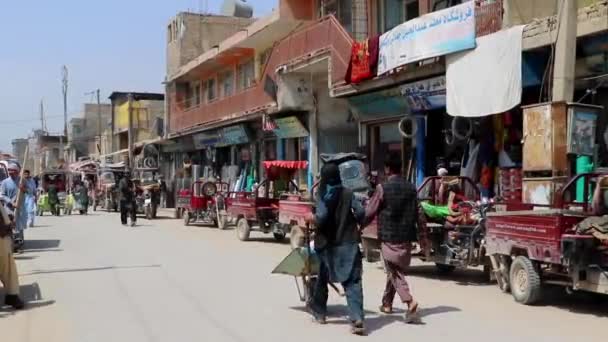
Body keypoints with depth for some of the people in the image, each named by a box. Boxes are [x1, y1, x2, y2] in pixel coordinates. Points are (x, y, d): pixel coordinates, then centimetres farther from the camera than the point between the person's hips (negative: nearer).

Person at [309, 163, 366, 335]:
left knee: (323, 277, 18)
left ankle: (319, 311, 33)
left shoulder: (324, 195, -7)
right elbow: (361, 213, -4)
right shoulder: (348, 193, 3)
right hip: (349, 243, 2)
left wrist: (312, 220, 0)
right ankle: (357, 319, -15)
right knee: (352, 281, -2)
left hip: (329, 243, -2)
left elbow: (321, 217, -19)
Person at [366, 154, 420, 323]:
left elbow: (370, 212, -5)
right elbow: (415, 213, 11)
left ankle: (410, 301, -23)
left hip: (388, 237, -5)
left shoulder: (383, 188, -10)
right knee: (394, 271, 18)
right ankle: (387, 303, 30)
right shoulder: (411, 188, 5)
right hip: (406, 237, 5)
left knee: (395, 273, -4)